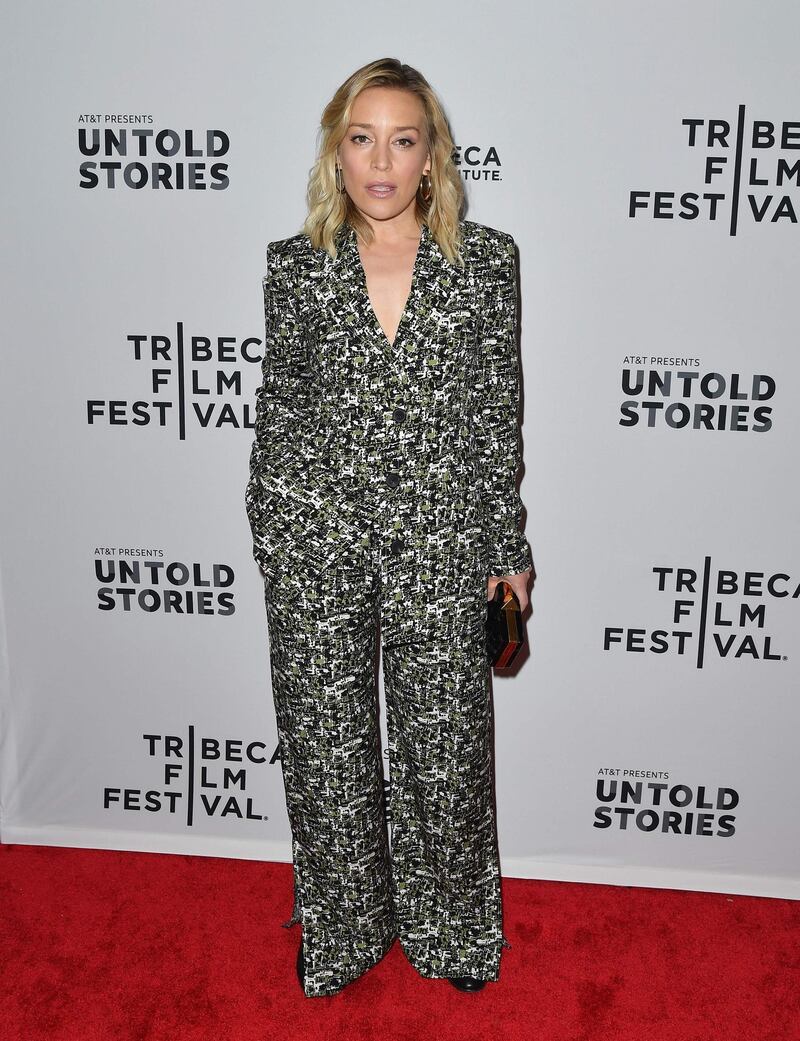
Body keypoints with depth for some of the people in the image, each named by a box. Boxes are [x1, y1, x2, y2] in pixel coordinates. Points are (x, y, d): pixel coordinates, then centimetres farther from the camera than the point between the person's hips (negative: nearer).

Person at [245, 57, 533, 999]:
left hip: (439, 538, 0)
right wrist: (270, 541, 6)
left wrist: (507, 546, 2)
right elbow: (275, 409, 7)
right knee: (328, 743, 12)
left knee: (444, 741, 11)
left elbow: (497, 411, 2)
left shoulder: (484, 259, 1)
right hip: (316, 537, 1)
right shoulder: (295, 265, 2)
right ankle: (344, 927, 37)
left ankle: (449, 926, 37)